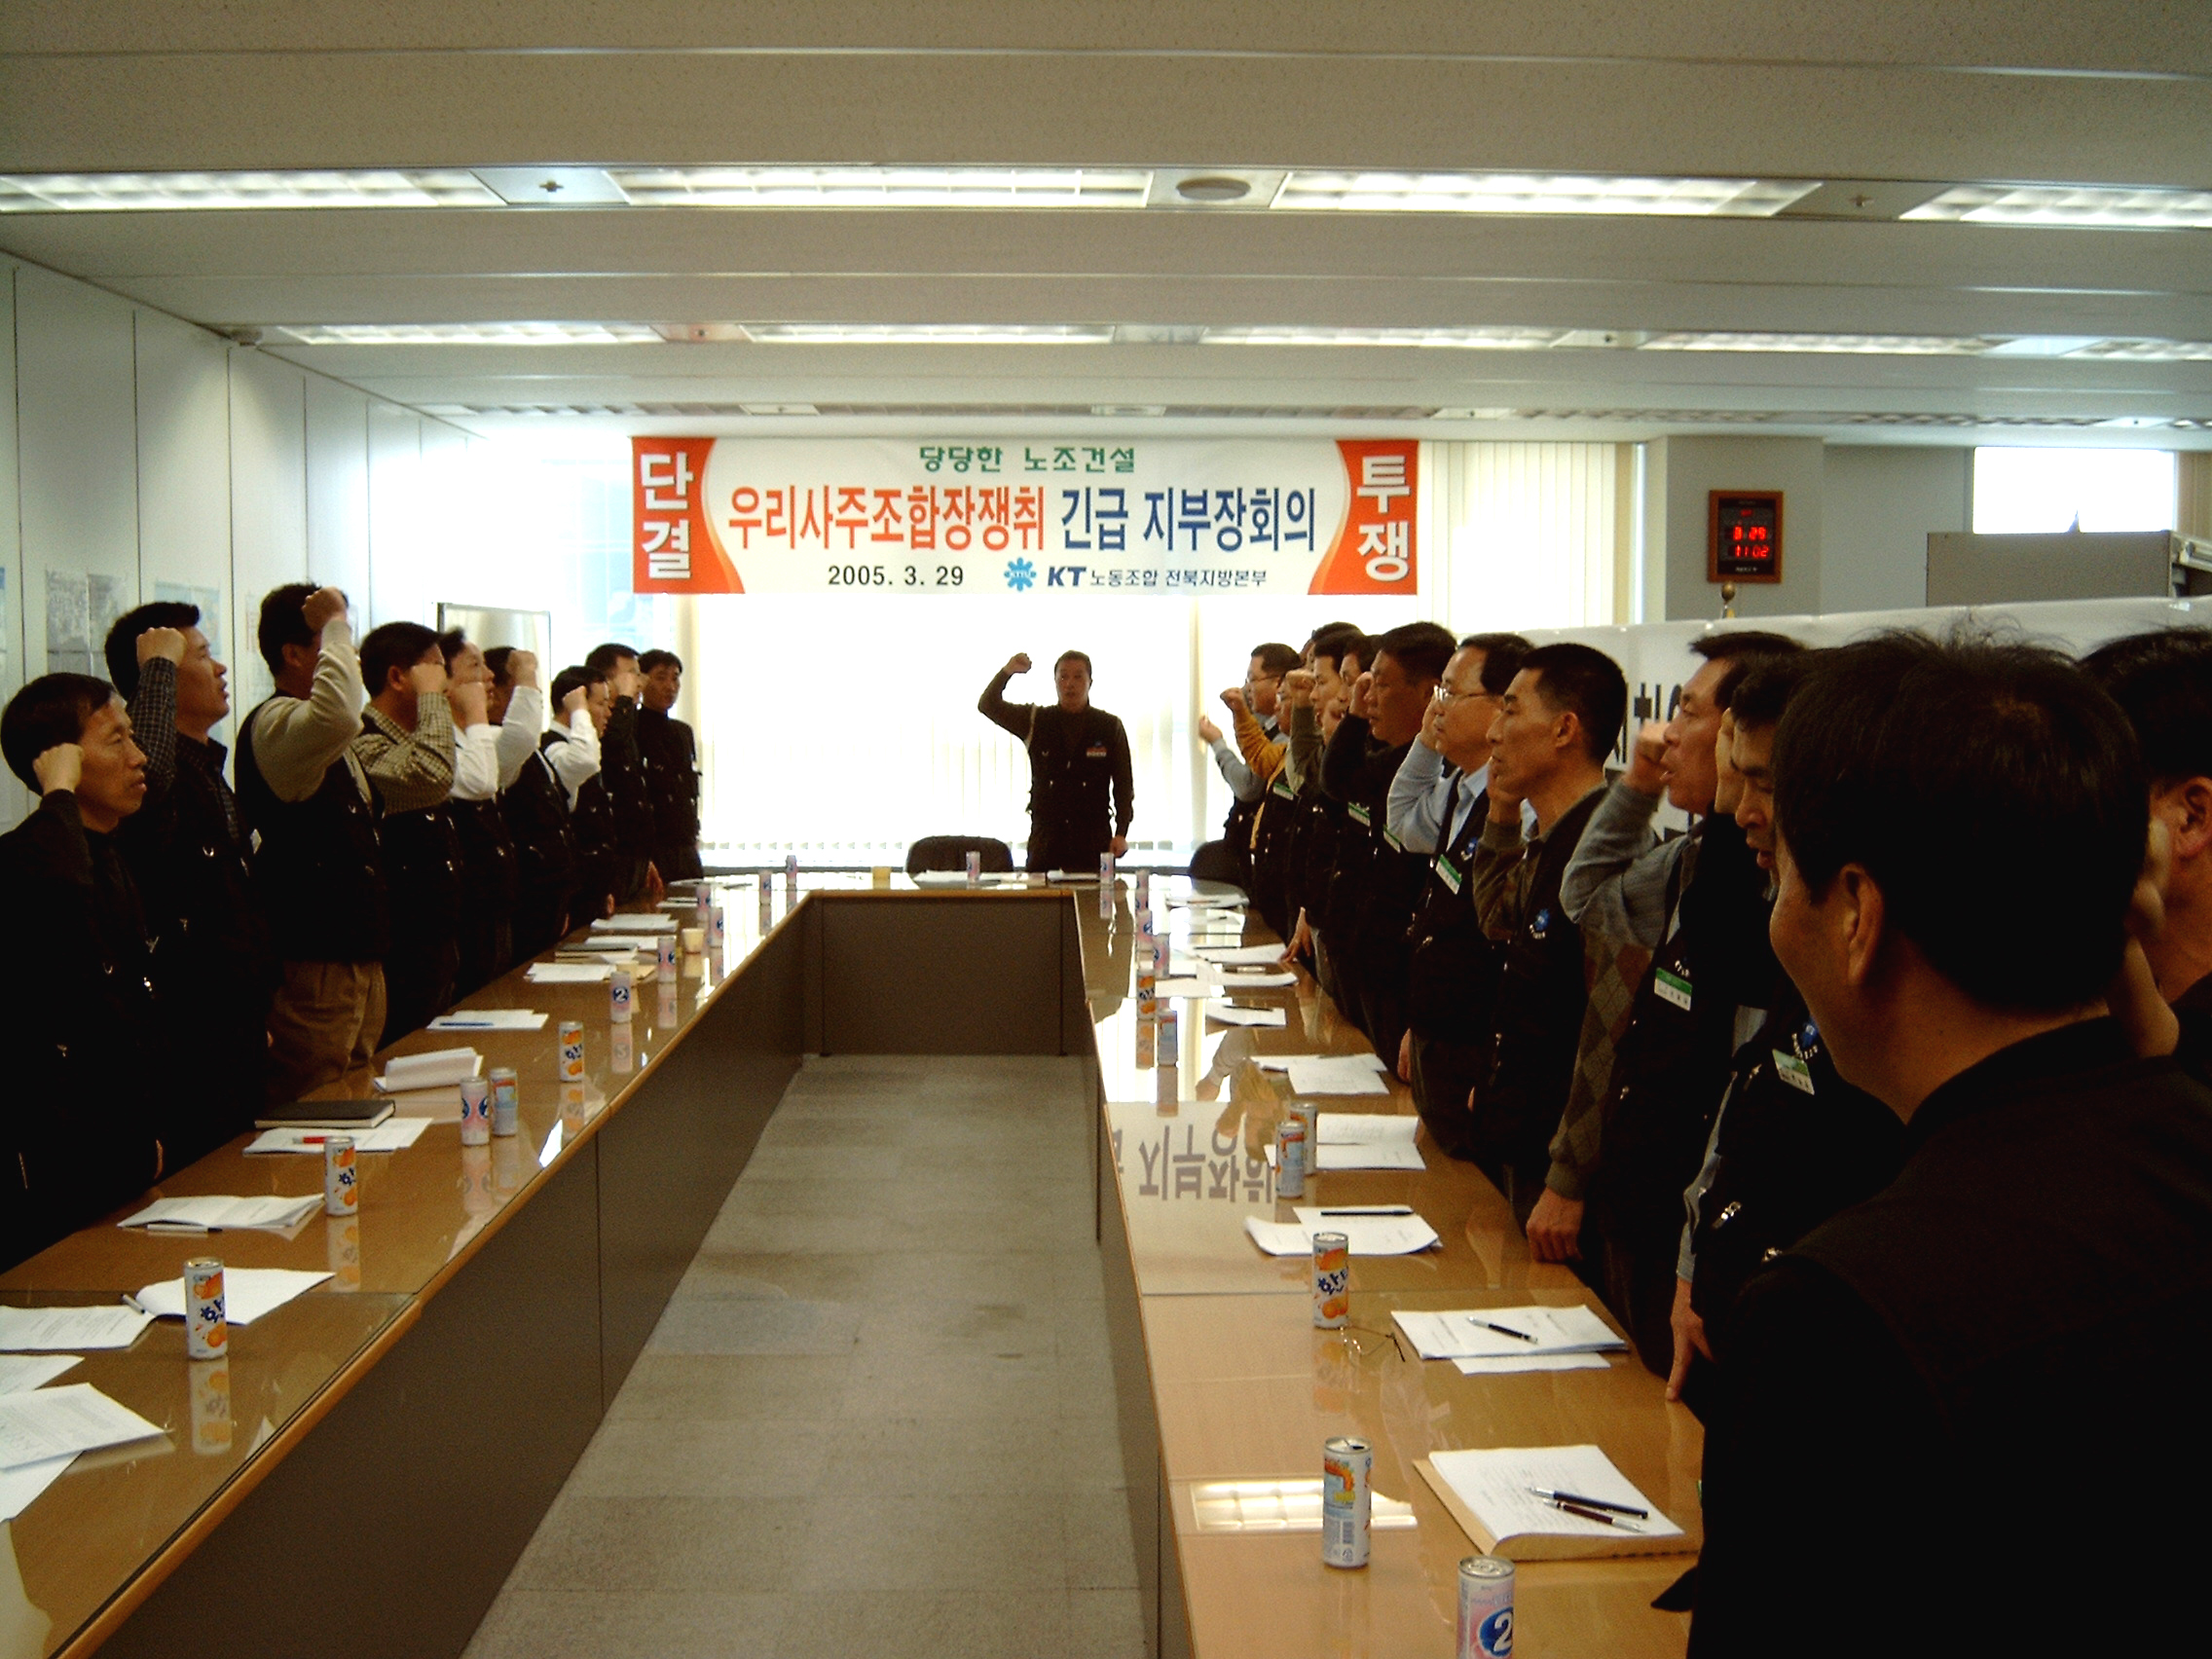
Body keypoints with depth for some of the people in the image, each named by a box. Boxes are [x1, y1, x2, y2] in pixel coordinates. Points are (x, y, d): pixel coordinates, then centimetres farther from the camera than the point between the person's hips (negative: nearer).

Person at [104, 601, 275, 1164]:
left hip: (235, 1025, 10)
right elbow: (146, 779, -43)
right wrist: (159, 668, -29)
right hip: (192, 1027, -10)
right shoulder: (168, 768, -15)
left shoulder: (208, 768, 17)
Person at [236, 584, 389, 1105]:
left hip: (358, 958, 10)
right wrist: (334, 626, -27)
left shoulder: (333, 743, 18)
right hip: (313, 964, -10)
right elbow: (336, 716, -39)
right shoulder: (272, 724, -15)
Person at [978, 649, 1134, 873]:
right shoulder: (1035, 720, 9)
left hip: (1093, 838, -1)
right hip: (1045, 836, 1)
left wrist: (1121, 834, -5)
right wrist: (1007, 672, -14)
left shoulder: (1110, 727, 5)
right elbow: (988, 706, 3)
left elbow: (1124, 784, 4)